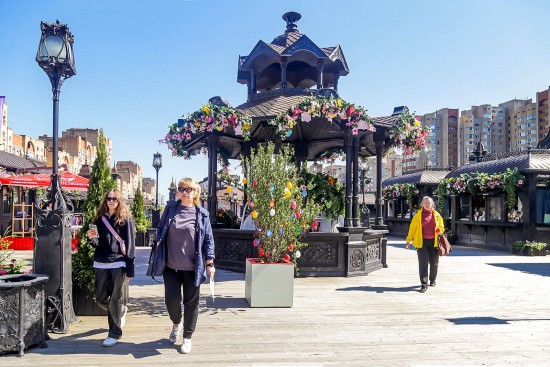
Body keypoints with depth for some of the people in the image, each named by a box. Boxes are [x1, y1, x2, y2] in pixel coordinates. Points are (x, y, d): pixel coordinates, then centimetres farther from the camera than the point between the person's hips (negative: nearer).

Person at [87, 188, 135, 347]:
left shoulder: (126, 219, -2)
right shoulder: (100, 219, 11)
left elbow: (130, 245, -6)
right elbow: (97, 244, 11)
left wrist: (130, 269, -11)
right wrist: (92, 238, -13)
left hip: (118, 264, -5)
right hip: (101, 264, 5)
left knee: (116, 300, 0)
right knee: (100, 298, 11)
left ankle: (114, 333, 13)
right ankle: (120, 311, 40)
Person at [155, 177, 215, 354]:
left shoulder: (202, 214, -3)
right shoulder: (170, 208, 2)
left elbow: (208, 239, -1)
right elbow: (160, 229, 11)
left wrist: (209, 263, -4)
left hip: (192, 267, -1)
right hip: (171, 265, 1)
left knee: (191, 302, 7)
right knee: (171, 299, 4)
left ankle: (187, 337, 24)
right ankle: (176, 324, 36)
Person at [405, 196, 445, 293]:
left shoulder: (437, 215, 7)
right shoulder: (418, 215, 2)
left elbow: (441, 227, 16)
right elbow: (412, 228, 4)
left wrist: (439, 230, -8)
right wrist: (408, 240, 2)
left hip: (434, 242, 2)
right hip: (422, 242, -2)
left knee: (434, 262, 11)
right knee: (423, 263, -7)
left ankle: (432, 280, 34)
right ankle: (424, 284, -5)